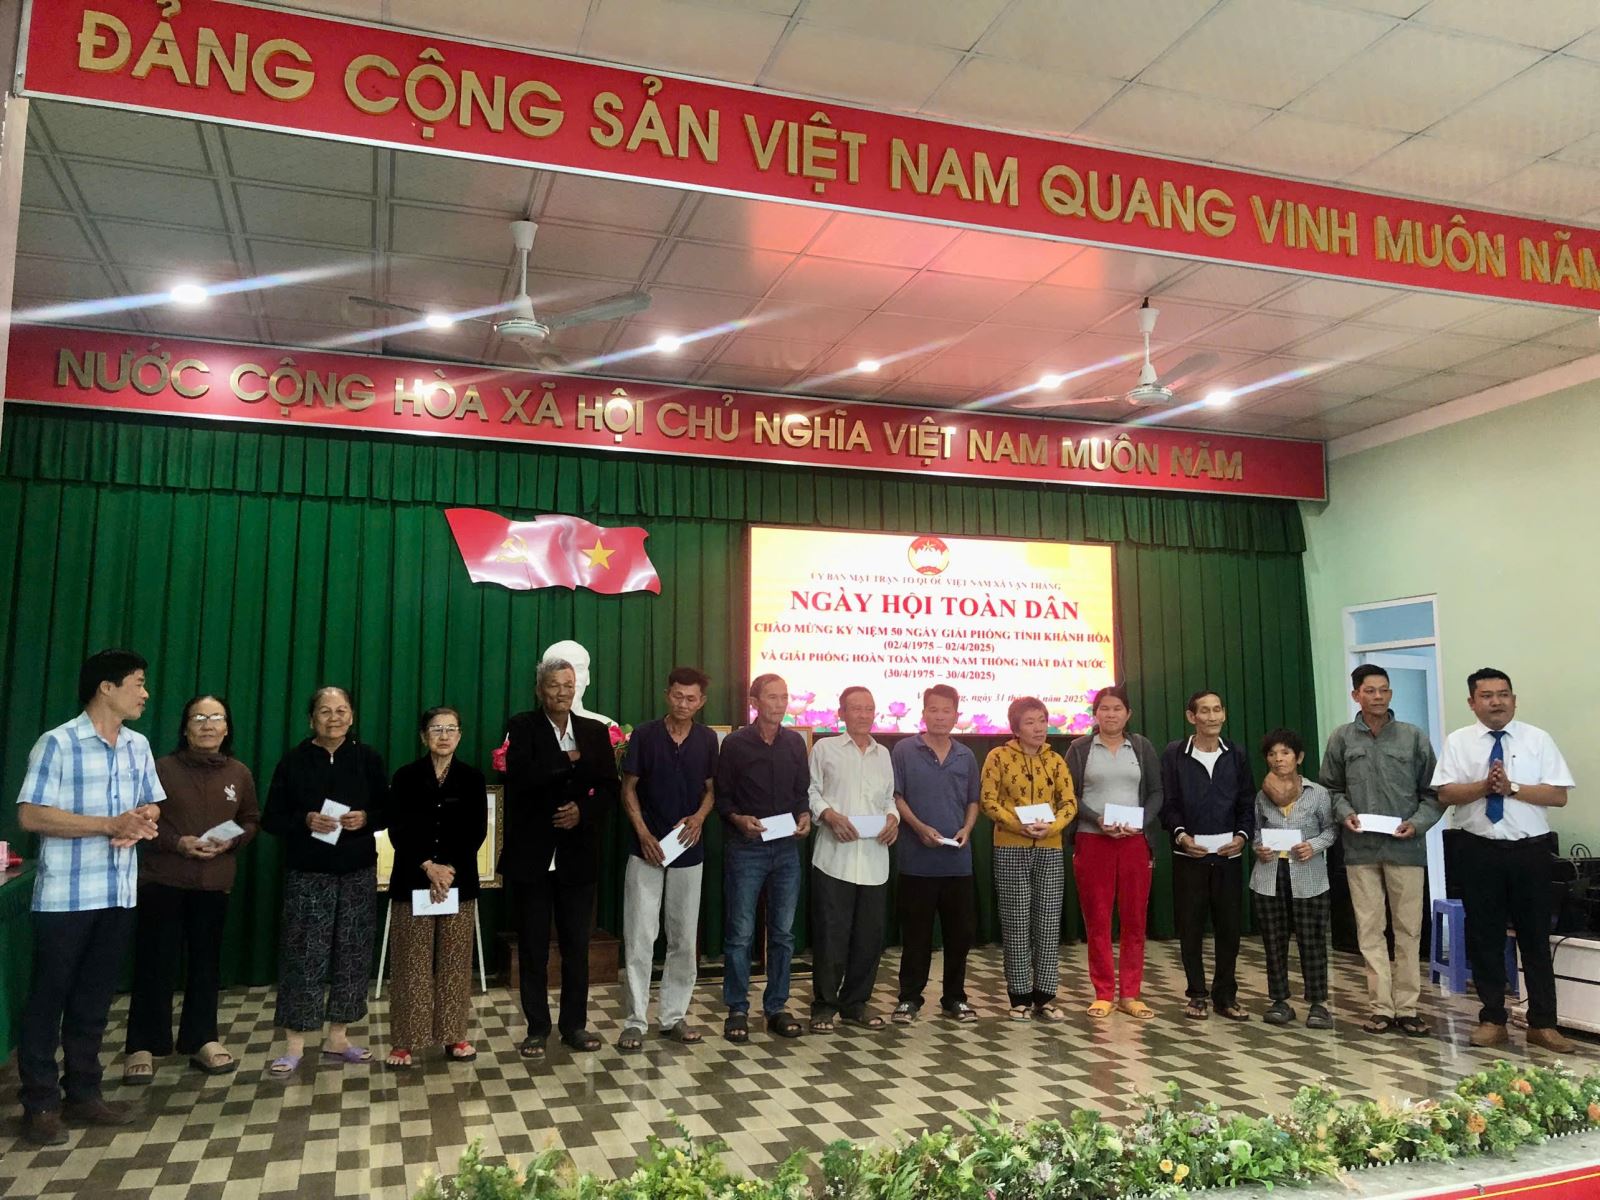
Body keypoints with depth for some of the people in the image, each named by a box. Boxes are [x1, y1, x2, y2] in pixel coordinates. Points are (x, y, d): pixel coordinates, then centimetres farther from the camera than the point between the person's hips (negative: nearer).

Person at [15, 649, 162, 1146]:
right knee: (49, 997, 5)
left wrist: (140, 825, -9)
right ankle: (40, 1103, 16)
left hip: (118, 894, 6)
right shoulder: (57, 743, -11)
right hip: (65, 895, -6)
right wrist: (109, 824, -21)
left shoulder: (138, 746, 9)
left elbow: (151, 805, 14)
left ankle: (83, 1092, 25)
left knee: (94, 998, 14)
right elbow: (30, 815, -16)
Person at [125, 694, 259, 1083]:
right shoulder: (163, 768, -3)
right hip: (163, 880, -3)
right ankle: (143, 1047, 11)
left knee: (206, 963, 9)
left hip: (215, 883, 3)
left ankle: (201, 1041, 20)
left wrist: (232, 842, -9)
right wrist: (178, 842, -16)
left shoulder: (240, 773, 6)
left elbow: (251, 821, 11)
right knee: (156, 963, 0)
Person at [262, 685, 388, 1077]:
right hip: (308, 873, -2)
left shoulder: (368, 758, 3)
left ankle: (337, 1038, 19)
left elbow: (389, 810, 7)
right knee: (303, 956, -4)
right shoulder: (294, 761, -1)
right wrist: (305, 821, -18)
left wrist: (367, 818, -13)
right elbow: (271, 818, 0)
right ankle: (293, 1046, 6)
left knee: (352, 955, 7)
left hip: (358, 872, 2)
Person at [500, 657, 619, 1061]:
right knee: (533, 945, 6)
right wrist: (567, 760, -16)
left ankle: (575, 1025, 20)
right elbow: (521, 778, -20)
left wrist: (583, 810, -13)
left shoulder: (595, 731, 7)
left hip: (577, 854, 2)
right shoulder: (521, 727, -3)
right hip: (531, 854, -2)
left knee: (577, 944, 8)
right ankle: (537, 1028, 18)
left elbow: (610, 788, 3)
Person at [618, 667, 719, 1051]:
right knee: (639, 938, -2)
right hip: (647, 849, -3)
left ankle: (674, 1016, 20)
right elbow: (628, 788, -1)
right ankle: (635, 1021, 6)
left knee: (684, 939, 9)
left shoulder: (707, 739, 3)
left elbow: (711, 788, 11)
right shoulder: (645, 735, -5)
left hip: (689, 851, 3)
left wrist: (700, 817, -10)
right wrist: (643, 834, -13)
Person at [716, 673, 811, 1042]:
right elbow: (722, 798, -1)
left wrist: (805, 816, -6)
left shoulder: (795, 742, 7)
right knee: (740, 933, 0)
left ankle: (776, 1008, 20)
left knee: (783, 932, 9)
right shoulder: (735, 743, -3)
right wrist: (740, 820, -18)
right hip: (746, 848, -3)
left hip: (787, 847, 4)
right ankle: (737, 1010, 12)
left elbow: (802, 792, 13)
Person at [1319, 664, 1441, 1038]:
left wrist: (1417, 823, -10)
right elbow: (1332, 788, 10)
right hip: (1361, 849, 0)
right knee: (1370, 930, 3)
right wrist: (1345, 813, -7)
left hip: (1405, 848, 0)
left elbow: (1433, 792, 5)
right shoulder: (1341, 739, 4)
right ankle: (1380, 1007, 10)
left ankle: (1406, 1008, 14)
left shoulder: (1414, 737, 2)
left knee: (1408, 930, 5)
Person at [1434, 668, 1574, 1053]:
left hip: (1530, 851, 0)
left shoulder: (1538, 739, 1)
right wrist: (1484, 786, -19)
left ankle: (1542, 1024, 19)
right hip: (1479, 852, 1)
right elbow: (1445, 794, -5)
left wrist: (1511, 787, -17)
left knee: (1535, 937, 7)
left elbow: (1559, 795, -6)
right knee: (1484, 938, 8)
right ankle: (1493, 1020, 20)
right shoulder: (1458, 741, 3)